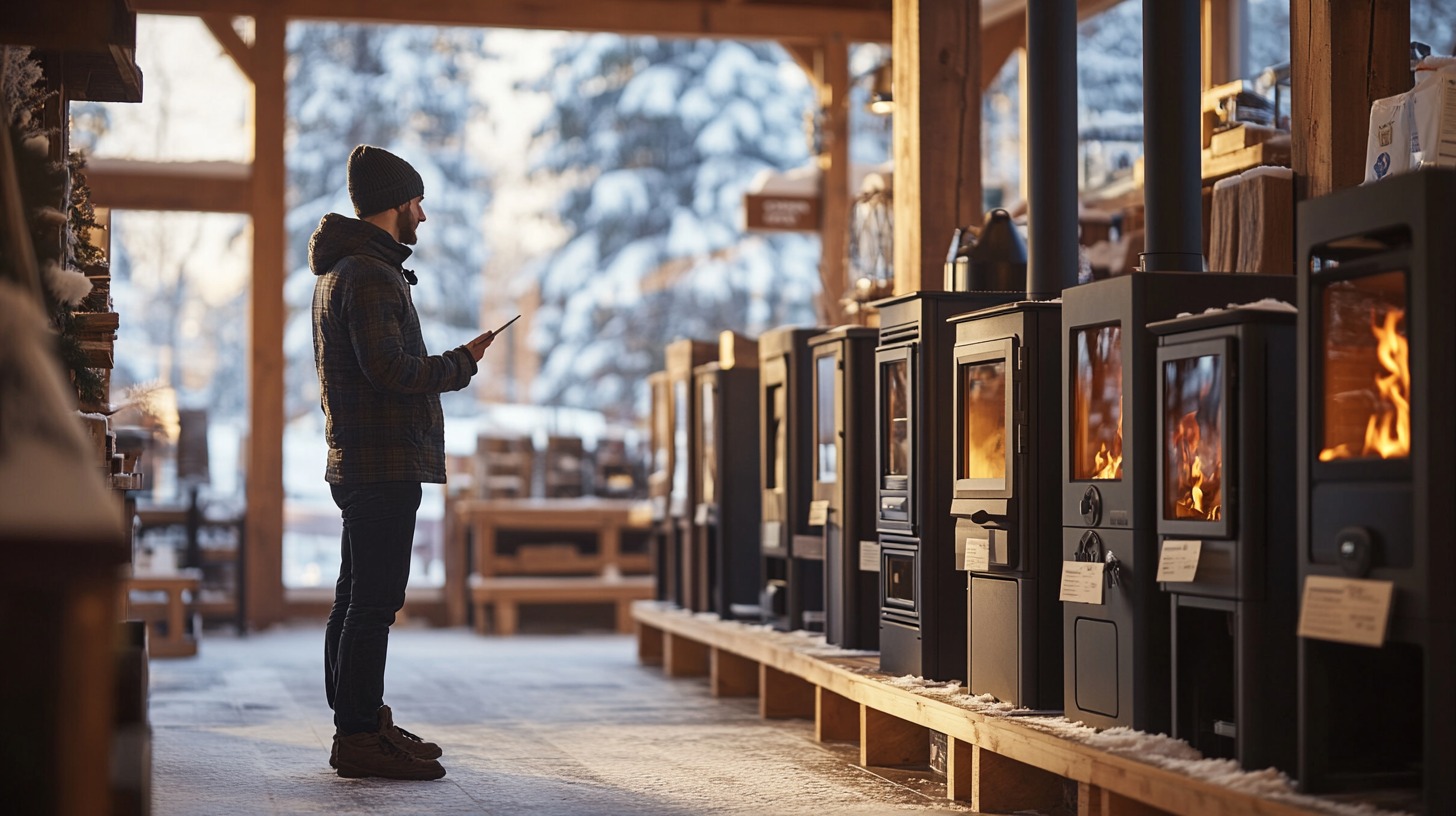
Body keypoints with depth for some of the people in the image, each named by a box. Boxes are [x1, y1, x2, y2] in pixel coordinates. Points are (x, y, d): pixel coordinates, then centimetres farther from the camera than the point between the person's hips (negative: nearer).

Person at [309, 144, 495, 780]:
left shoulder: (344, 270, 20)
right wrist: (461, 362, -10)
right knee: (373, 602, -9)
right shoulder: (367, 275, -14)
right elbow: (388, 368, -23)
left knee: (356, 600, 15)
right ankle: (359, 736, -8)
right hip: (384, 465, -11)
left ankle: (359, 721, 23)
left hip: (360, 461, 11)